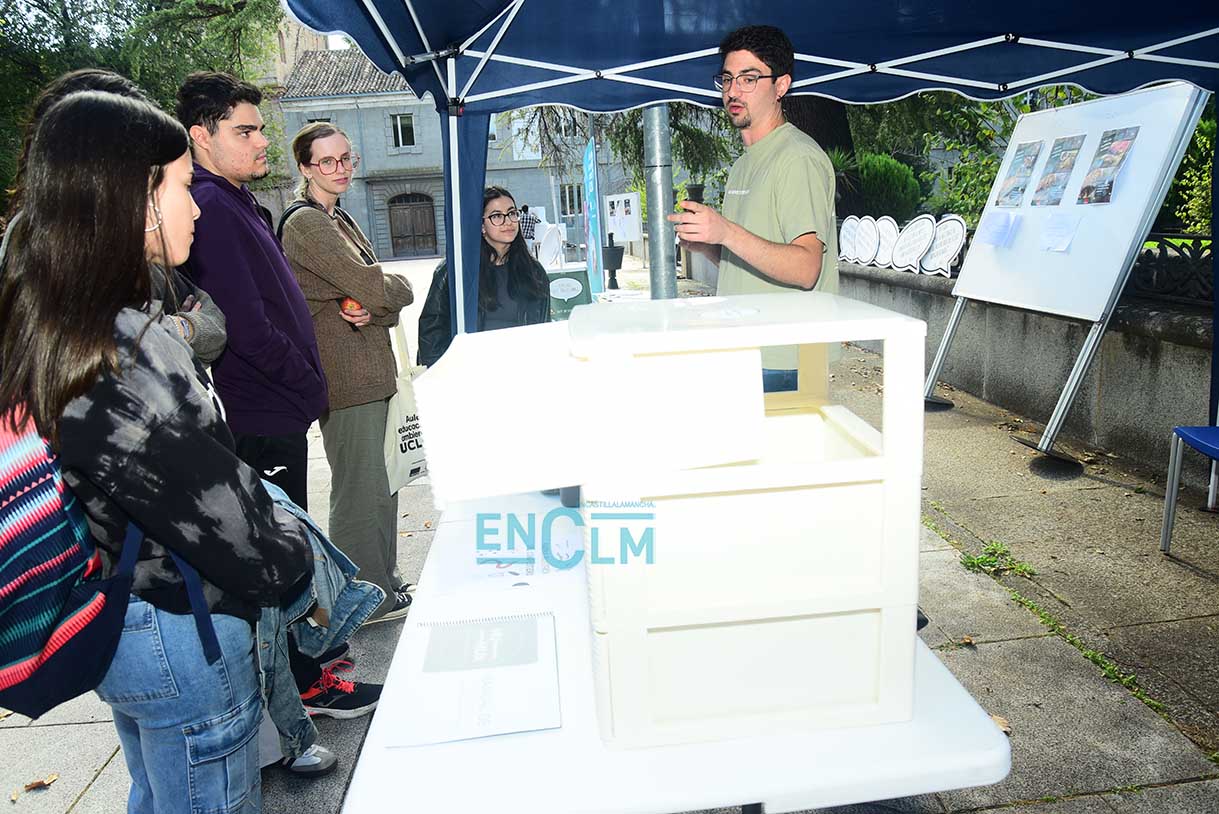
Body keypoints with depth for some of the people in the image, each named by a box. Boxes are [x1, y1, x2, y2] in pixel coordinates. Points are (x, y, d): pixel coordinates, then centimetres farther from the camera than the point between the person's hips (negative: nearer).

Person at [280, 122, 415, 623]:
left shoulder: (340, 220, 20)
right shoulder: (306, 223, -10)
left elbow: (389, 305, 13)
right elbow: (371, 286, -19)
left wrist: (370, 310, -9)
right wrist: (401, 290, 2)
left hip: (370, 371, 10)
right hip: (345, 375, -10)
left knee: (380, 482, 15)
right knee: (359, 486, -2)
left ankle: (386, 586, 28)